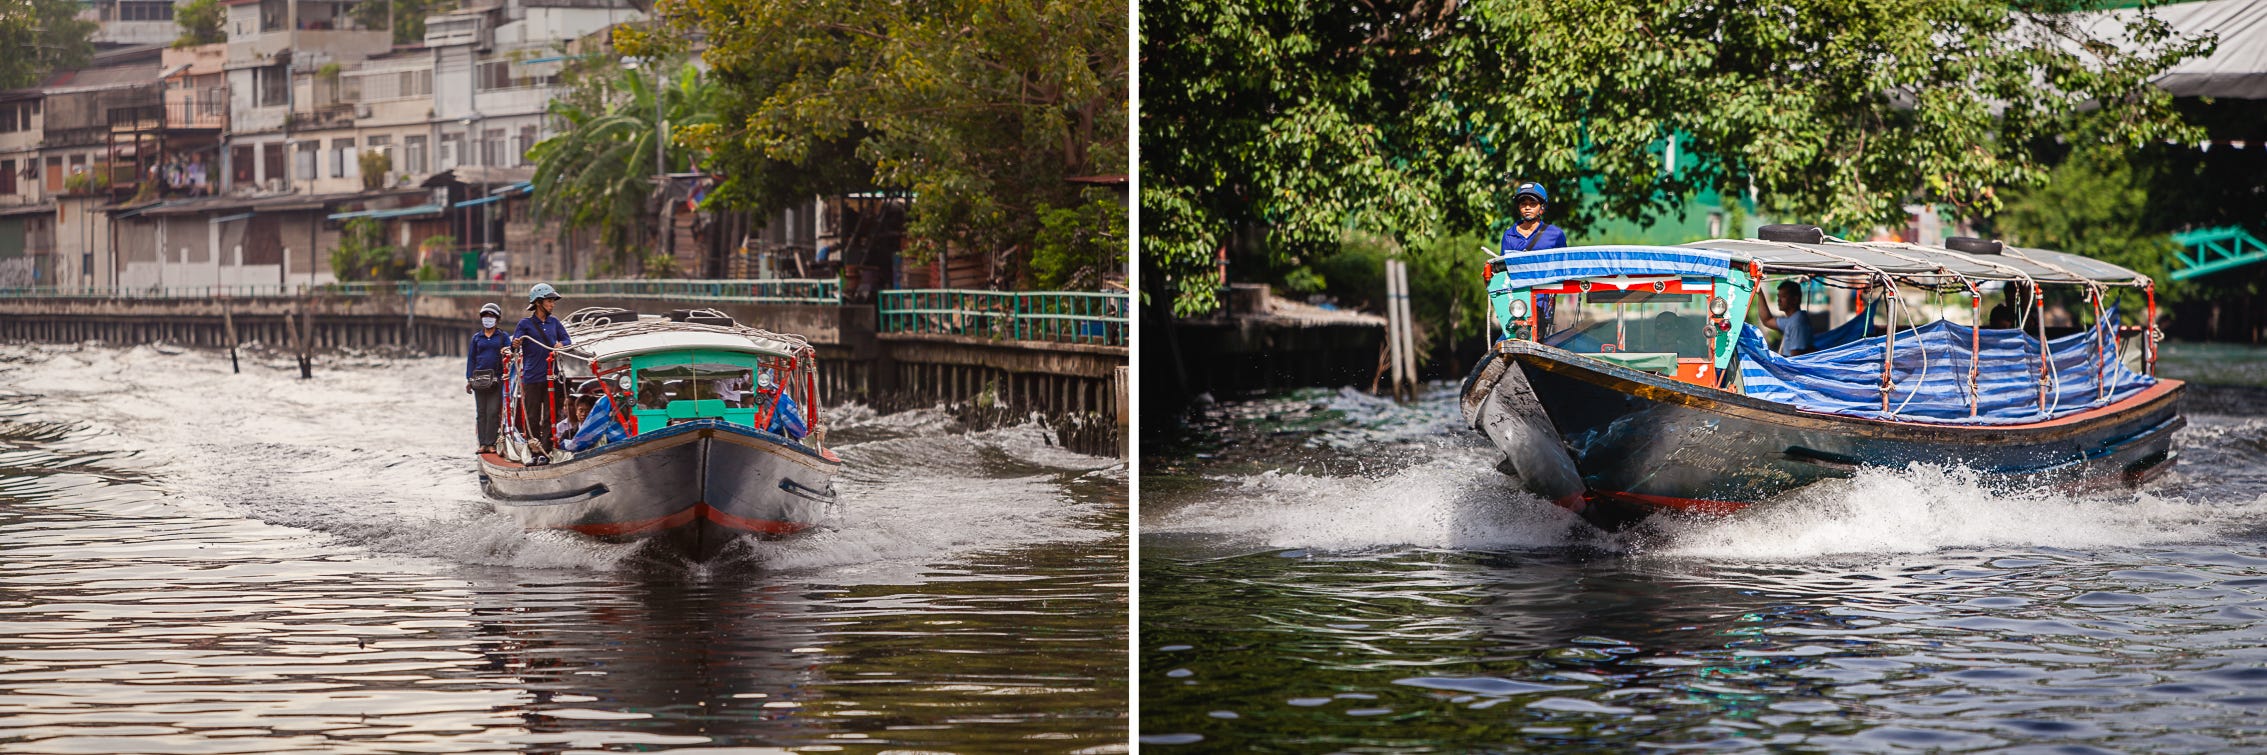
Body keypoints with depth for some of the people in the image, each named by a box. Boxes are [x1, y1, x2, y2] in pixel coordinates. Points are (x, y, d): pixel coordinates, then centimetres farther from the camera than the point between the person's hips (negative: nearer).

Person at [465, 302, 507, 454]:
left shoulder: (502, 336, 8)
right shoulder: (477, 337, 12)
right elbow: (471, 358, 11)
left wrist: (506, 352, -16)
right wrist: (469, 380, 5)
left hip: (496, 378, -2)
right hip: (479, 378, 2)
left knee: (493, 412, -6)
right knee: (481, 412, 2)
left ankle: (491, 443, -3)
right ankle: (483, 443, 6)